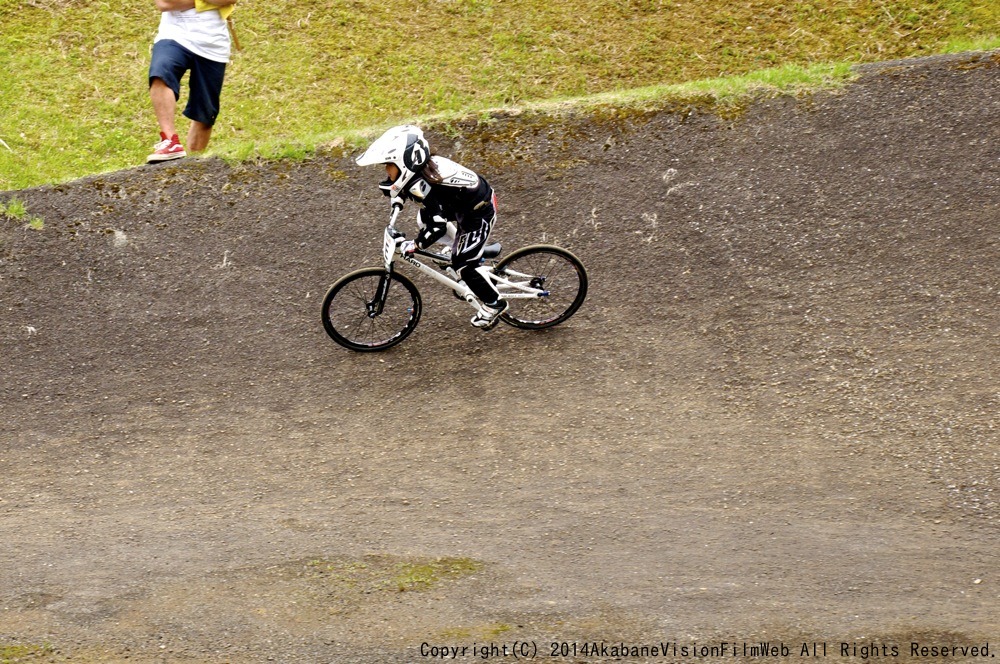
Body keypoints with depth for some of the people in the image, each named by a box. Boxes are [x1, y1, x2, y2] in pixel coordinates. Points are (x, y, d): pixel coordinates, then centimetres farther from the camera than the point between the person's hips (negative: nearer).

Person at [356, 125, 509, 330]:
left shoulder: (422, 186, -32)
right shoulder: (422, 166, -6)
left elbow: (437, 225, -33)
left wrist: (415, 245, -22)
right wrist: (398, 198, 5)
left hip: (479, 213, -9)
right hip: (468, 200, 9)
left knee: (462, 265, -4)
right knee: (424, 220, 15)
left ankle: (494, 304, 12)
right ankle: (460, 247, 28)